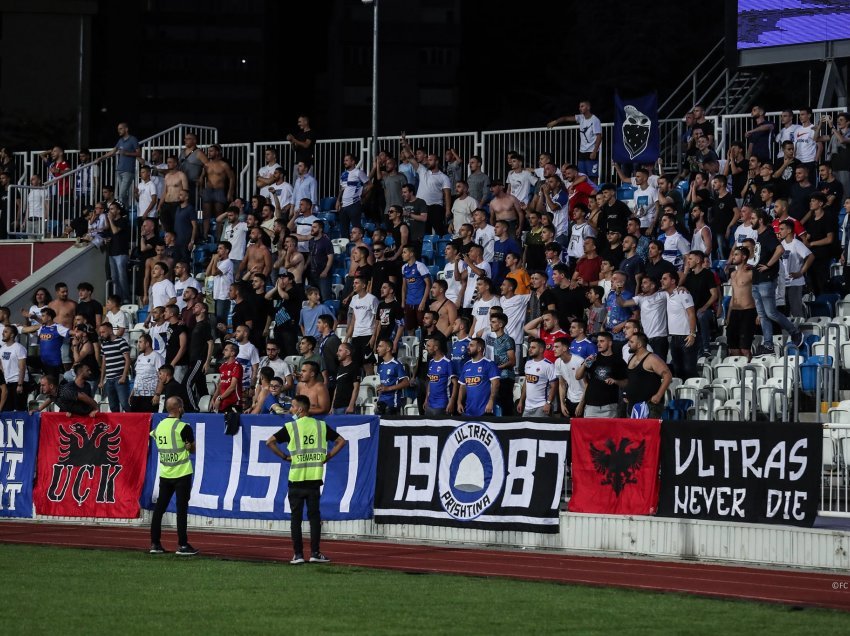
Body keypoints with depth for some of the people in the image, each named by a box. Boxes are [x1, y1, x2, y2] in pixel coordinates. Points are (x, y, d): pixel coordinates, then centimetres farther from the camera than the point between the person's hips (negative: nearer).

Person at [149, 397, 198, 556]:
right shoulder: (184, 428, -12)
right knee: (182, 509, -3)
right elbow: (192, 448, -2)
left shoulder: (159, 426, 5)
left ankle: (155, 544, 11)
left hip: (164, 474, 5)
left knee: (159, 508, 9)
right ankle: (182, 545, -4)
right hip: (182, 474, -5)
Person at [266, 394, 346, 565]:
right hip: (315, 478, 2)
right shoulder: (321, 426, 5)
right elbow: (341, 441, 7)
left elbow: (270, 442, -11)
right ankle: (315, 553, 2)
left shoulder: (291, 427, -4)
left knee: (296, 517, 3)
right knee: (314, 515, 6)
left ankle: (298, 554, 1)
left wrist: (284, 457, -1)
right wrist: (326, 458, 8)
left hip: (296, 478, -2)